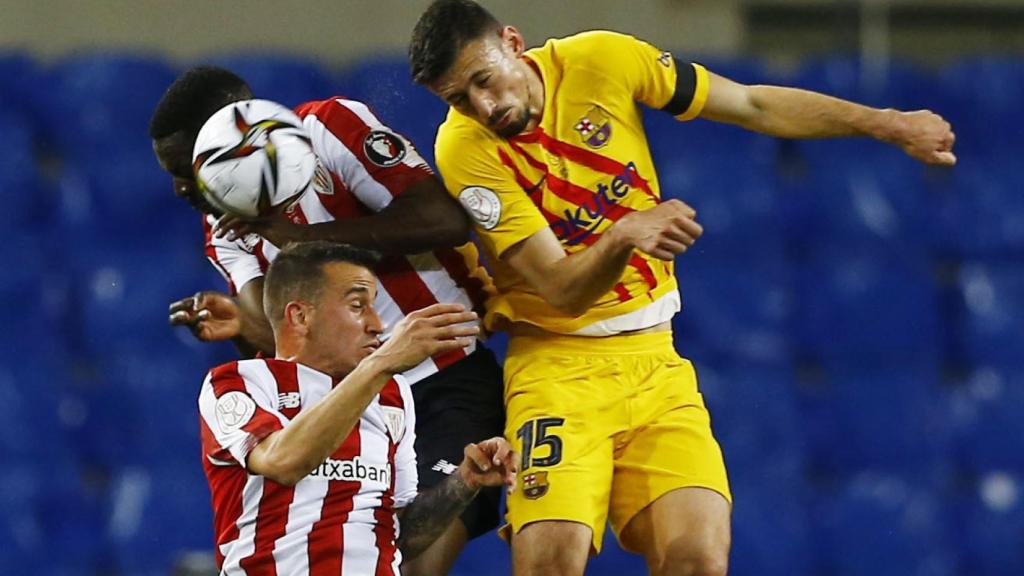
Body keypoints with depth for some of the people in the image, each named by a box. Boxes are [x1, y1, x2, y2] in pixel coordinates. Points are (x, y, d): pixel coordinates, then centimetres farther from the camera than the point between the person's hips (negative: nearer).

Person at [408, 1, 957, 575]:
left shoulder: (600, 60, -4)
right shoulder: (466, 149, -13)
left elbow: (753, 105, 8)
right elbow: (563, 292, -16)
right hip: (559, 366, -3)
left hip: (656, 363, 3)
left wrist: (886, 123, 5)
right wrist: (621, 236, -36)